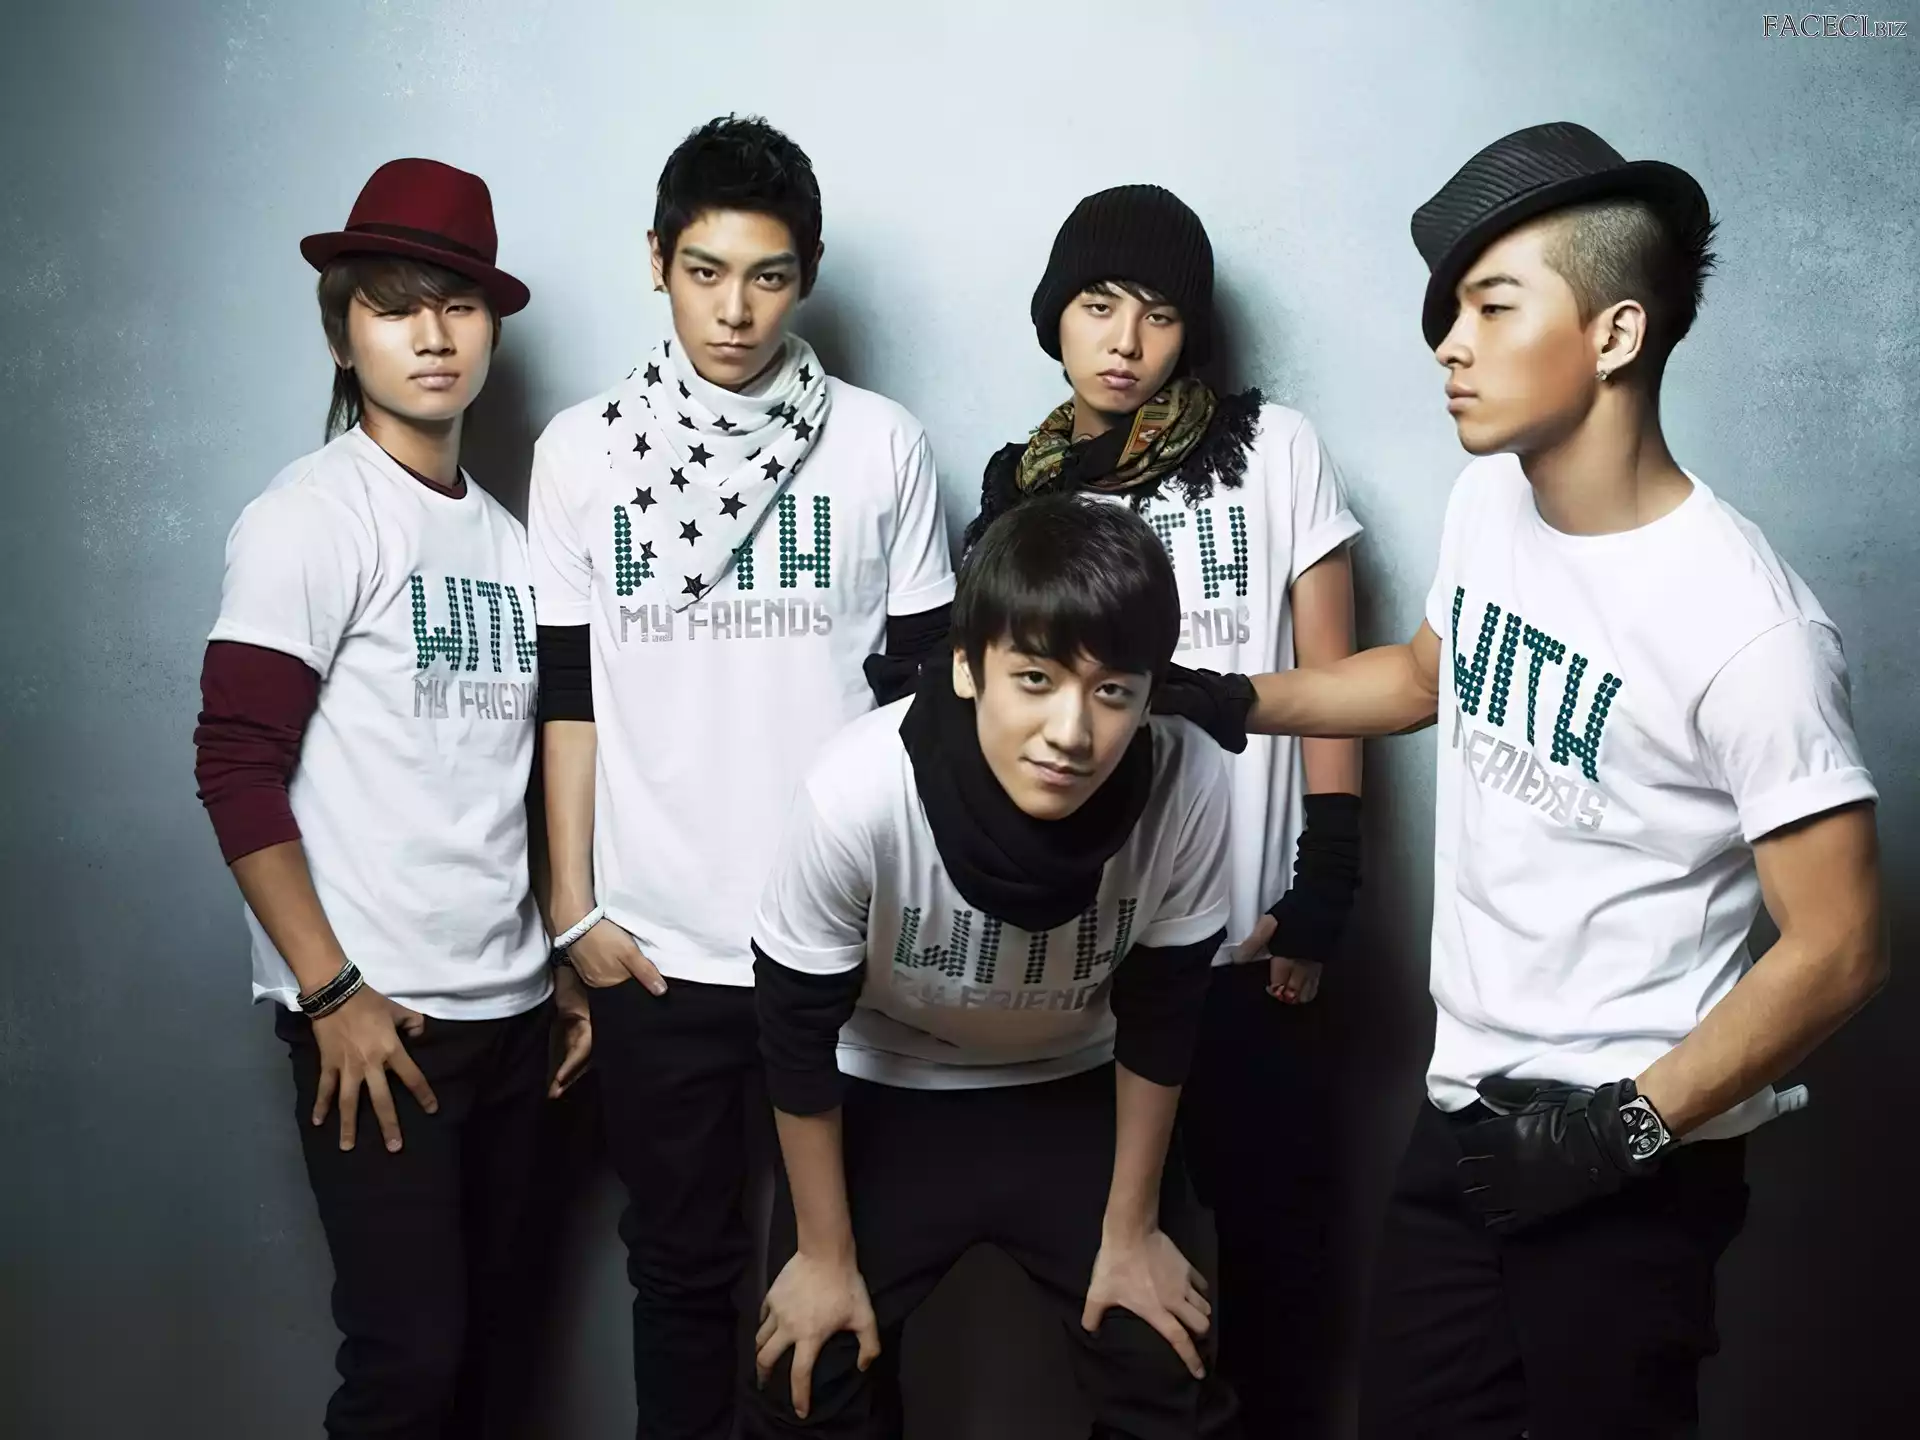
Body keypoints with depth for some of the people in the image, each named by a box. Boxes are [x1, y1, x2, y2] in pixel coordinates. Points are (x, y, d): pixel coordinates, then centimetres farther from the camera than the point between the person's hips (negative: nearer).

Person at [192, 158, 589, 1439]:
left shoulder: (509, 538, 11)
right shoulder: (311, 518, -7)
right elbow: (238, 769, -12)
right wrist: (329, 993, -15)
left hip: (510, 1009, 6)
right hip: (376, 1017, -6)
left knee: (486, 1335, 14)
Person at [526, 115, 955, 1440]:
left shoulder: (884, 446, -1)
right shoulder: (581, 452, 1)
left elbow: (923, 684, 3)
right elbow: (567, 694, 4)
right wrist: (574, 906, 1)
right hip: (658, 942, 1)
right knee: (683, 1262, 14)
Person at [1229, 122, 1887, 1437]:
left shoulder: (1743, 624, -22)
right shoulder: (1486, 503, 0)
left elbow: (1838, 951, -17)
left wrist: (1631, 1129, -17)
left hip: (1632, 1158, -6)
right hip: (1464, 1114, 7)